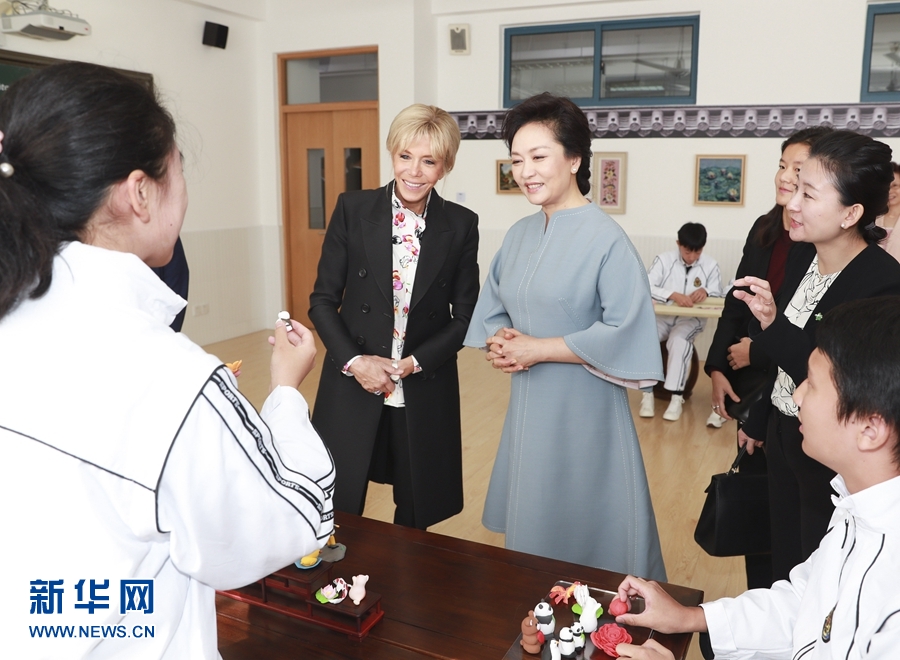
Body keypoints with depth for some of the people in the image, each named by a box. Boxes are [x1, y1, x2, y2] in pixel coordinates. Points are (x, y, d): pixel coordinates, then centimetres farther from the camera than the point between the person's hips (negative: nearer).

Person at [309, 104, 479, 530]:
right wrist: (354, 361, -13)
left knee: (415, 516, 15)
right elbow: (322, 300, -1)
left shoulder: (461, 226, -2)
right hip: (353, 389, 0)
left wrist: (415, 363, -11)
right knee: (338, 518, 8)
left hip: (425, 395, 1)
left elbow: (465, 315, 1)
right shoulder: (352, 210, -4)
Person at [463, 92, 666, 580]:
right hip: (527, 406, 6)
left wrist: (538, 348, -17)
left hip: (583, 410, -6)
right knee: (531, 526, 18)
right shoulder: (519, 234, 6)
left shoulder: (605, 239, -14)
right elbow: (493, 309, 14)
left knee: (583, 534, 8)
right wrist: (500, 341, -9)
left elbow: (625, 332, -19)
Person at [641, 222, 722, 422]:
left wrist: (706, 292, -23)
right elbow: (646, 287, -14)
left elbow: (718, 295, 2)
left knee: (679, 340, -33)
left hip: (691, 319, -1)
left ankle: (677, 396, -27)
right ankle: (647, 393, -20)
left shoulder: (710, 265, 0)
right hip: (662, 316, 1)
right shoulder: (663, 260, -3)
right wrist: (674, 295, -29)